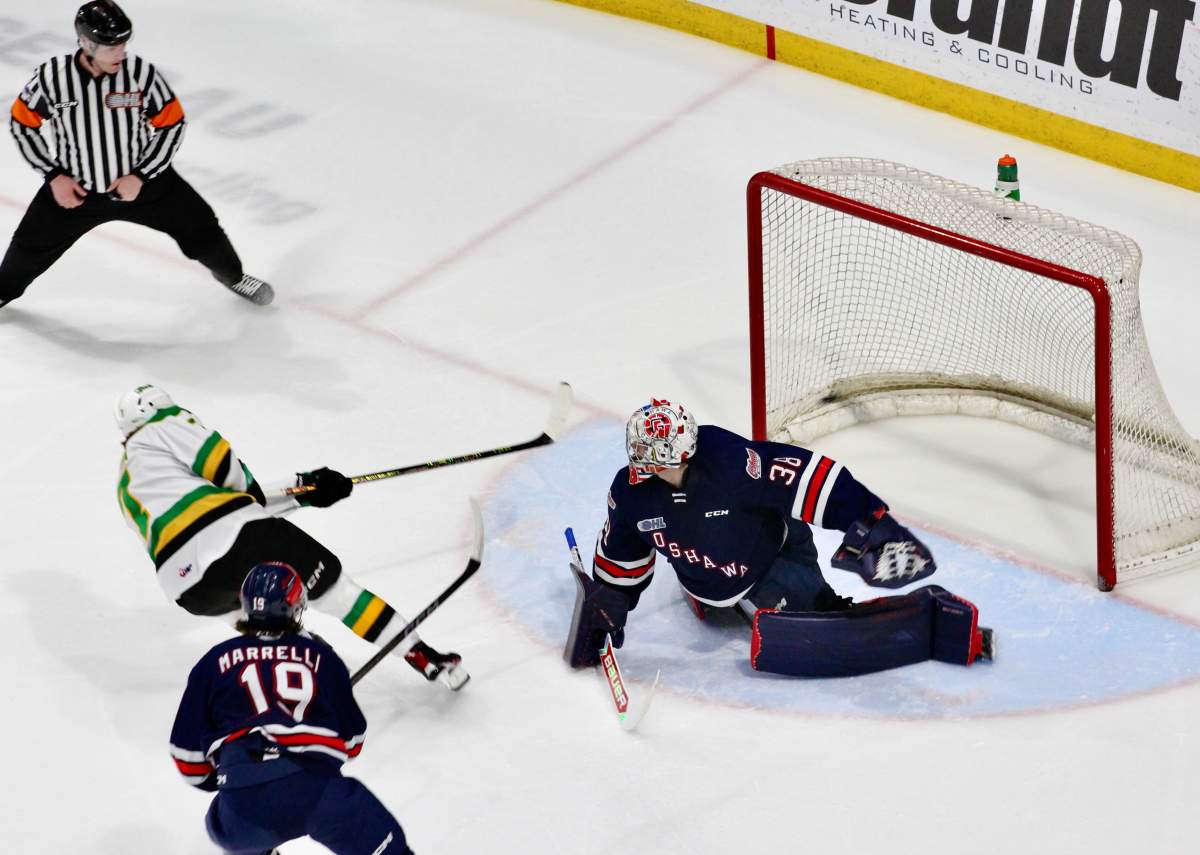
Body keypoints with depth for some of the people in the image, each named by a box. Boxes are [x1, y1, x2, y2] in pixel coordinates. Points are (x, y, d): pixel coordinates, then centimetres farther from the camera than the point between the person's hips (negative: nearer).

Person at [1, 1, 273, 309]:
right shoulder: (51, 76, -21)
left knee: (200, 227, 3)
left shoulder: (143, 73, -22)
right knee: (32, 246, 8)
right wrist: (53, 176, -12)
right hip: (73, 187, 0)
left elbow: (172, 124, -10)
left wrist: (139, 176, -17)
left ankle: (231, 274, 33)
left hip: (142, 179, 0)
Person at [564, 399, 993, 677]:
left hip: (775, 560, -6)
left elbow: (807, 478, -36)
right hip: (709, 582, 6)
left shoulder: (729, 459, -35)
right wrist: (607, 604, 4)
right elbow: (622, 554, 3)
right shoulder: (631, 493, -17)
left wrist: (870, 523, -40)